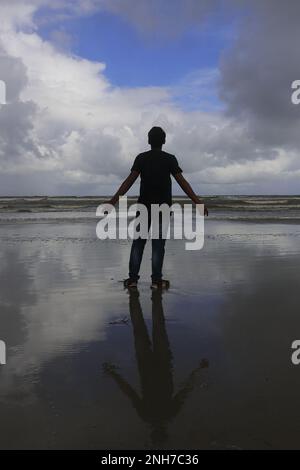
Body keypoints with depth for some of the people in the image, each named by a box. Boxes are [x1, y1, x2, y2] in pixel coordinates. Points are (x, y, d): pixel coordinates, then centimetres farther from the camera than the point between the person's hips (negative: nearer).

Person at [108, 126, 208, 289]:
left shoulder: (141, 158, 1)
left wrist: (114, 200, -6)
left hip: (144, 206, 1)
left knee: (138, 242, 7)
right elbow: (182, 182, -6)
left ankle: (132, 278, 6)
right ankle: (156, 280, 4)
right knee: (158, 244, 3)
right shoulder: (170, 159, -1)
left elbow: (129, 181, -6)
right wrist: (197, 202, -4)